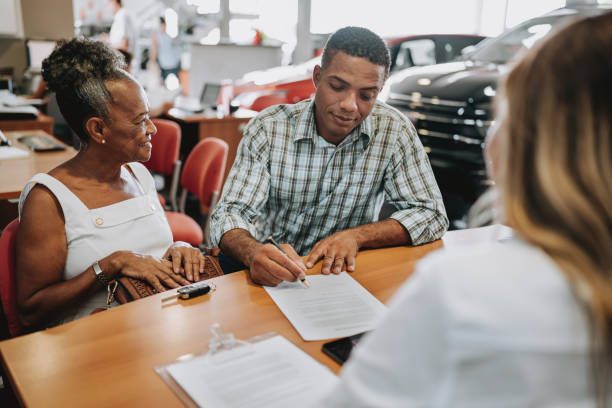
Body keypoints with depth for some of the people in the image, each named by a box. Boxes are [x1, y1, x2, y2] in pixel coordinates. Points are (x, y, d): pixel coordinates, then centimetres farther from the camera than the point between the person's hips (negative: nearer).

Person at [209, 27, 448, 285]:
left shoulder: (393, 131, -7)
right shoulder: (269, 128, -10)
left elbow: (432, 215, -6)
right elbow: (230, 214, -14)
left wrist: (355, 236, -21)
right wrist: (254, 254, -38)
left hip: (342, 274, 0)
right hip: (270, 278, 1)